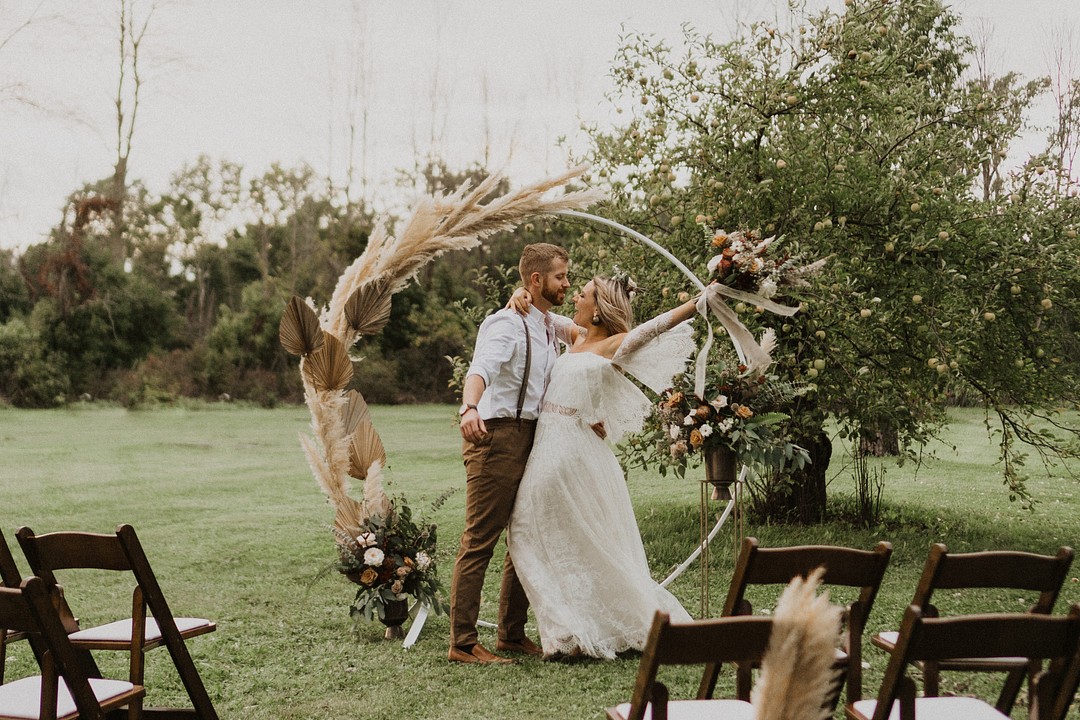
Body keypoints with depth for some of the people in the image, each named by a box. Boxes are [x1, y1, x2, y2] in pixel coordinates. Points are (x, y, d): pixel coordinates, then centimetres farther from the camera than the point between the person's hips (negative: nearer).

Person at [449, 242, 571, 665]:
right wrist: (469, 408, -48)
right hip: (497, 436, -9)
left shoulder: (552, 327, 18)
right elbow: (481, 367, -30)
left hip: (532, 439, 9)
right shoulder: (507, 323, -11)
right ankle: (462, 643, -2)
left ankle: (512, 634, 23)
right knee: (480, 541, -7)